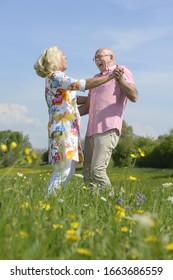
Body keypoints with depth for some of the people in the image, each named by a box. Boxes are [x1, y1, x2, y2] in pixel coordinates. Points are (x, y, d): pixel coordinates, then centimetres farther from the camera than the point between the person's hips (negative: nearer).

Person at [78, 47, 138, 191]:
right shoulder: (96, 78, 26)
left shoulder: (122, 71, 4)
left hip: (108, 130, -8)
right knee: (87, 172, 4)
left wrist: (120, 80, -25)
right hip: (91, 131, 8)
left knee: (97, 170, -19)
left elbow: (134, 96, -11)